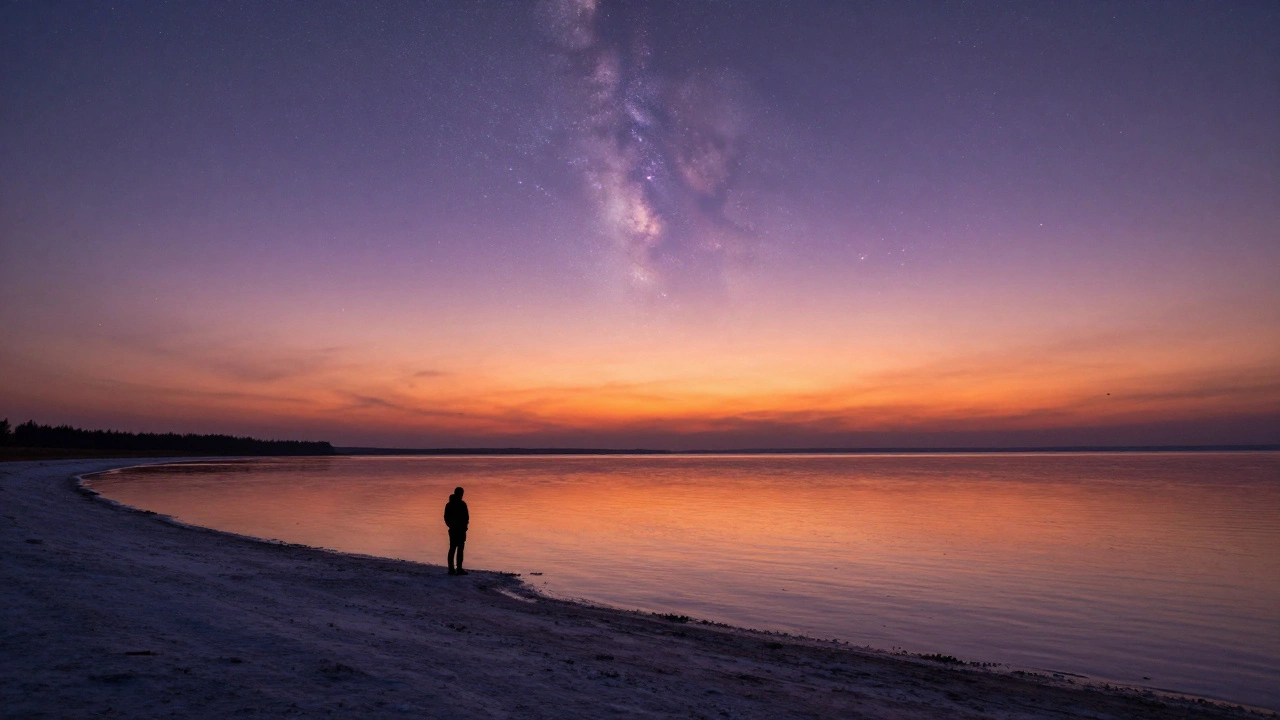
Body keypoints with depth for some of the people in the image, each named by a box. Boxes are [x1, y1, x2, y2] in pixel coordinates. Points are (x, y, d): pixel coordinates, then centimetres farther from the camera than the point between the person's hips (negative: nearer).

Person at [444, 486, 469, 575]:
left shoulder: (449, 505, 8)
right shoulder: (462, 504, -12)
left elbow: (446, 517, 12)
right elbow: (466, 517, -11)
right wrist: (464, 526, 5)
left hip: (452, 530, 6)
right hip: (461, 530, -6)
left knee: (452, 549, 10)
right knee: (460, 549, -3)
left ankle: (451, 569, 12)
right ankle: (459, 569, -4)